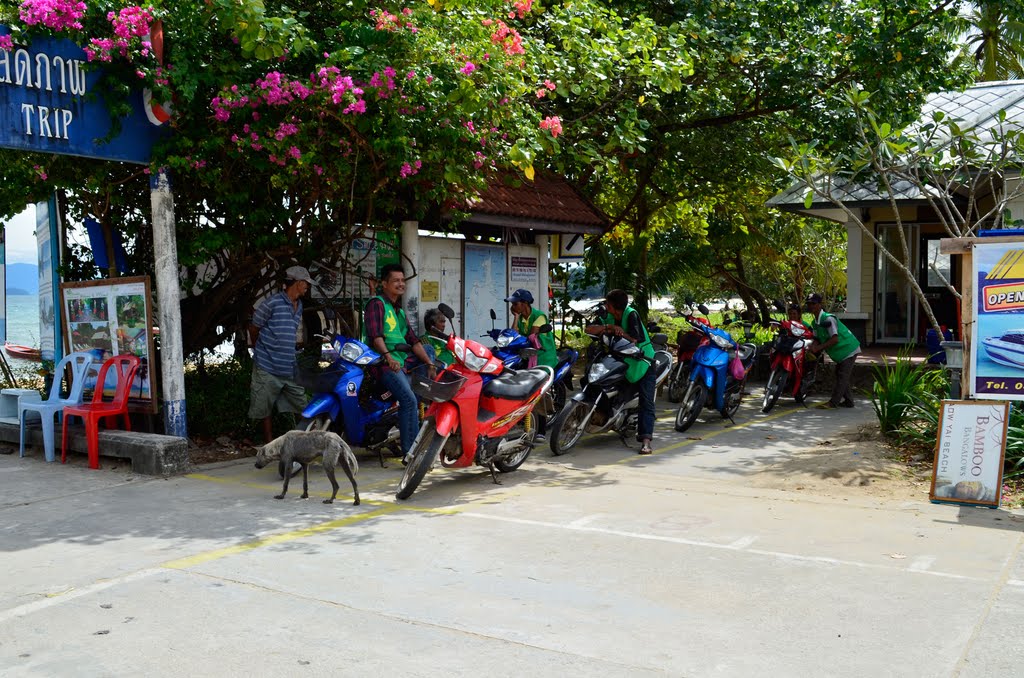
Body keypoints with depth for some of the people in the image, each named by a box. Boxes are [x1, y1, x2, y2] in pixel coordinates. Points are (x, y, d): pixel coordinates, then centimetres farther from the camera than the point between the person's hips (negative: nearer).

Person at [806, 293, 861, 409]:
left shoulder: (828, 319, -25)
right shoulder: (814, 323, 5)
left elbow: (835, 339, -29)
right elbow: (817, 339, 1)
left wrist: (818, 347, -31)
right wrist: (812, 348, -21)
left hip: (849, 349, -10)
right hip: (841, 352, 10)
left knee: (842, 375, -11)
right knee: (840, 374, 13)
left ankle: (833, 403, -15)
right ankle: (848, 400, 20)